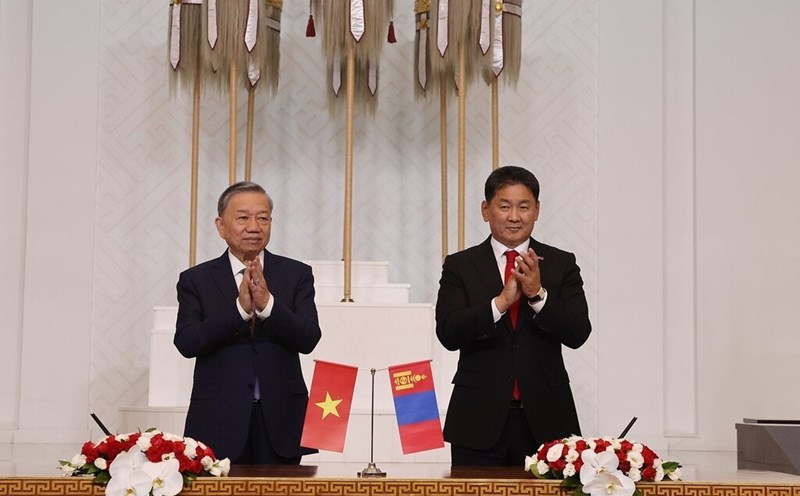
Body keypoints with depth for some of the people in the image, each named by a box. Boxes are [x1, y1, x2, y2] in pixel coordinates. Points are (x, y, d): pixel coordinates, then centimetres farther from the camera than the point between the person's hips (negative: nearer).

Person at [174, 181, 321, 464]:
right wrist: (240, 308, -17)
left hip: (280, 422, 1)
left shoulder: (297, 274, 7)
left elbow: (308, 339, -5)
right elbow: (186, 343, -8)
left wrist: (267, 304, -19)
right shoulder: (196, 280, 5)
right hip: (218, 423, -1)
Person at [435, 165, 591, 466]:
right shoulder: (460, 266, 4)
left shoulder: (562, 264, 6)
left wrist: (538, 294, -19)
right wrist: (501, 301, -21)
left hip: (546, 421, 1)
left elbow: (578, 334, -5)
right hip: (480, 422, -1)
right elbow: (448, 334, -9)